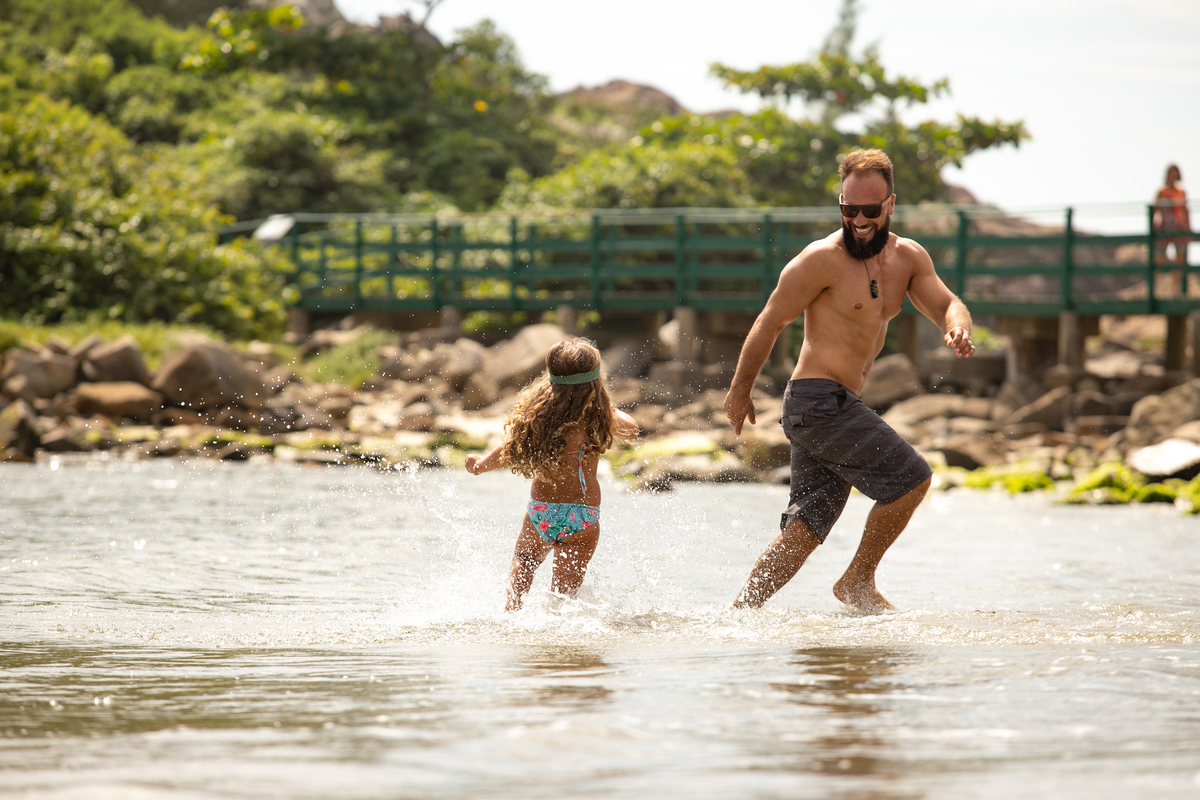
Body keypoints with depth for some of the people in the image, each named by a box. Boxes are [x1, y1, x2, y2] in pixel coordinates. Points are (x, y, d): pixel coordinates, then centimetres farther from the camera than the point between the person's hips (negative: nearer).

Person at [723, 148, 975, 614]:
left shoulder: (908, 258, 10)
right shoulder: (823, 260, -12)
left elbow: (945, 304, 10)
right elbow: (769, 323, -6)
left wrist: (957, 329, -15)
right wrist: (740, 391, 1)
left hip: (840, 408, 8)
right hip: (819, 400, -8)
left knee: (806, 530, 7)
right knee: (912, 477, -10)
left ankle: (739, 612, 9)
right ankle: (858, 581, 1)